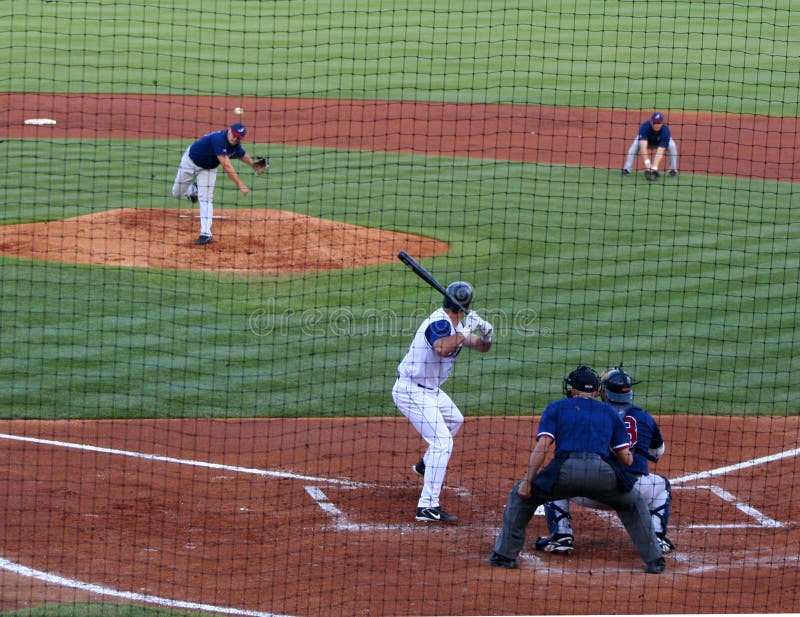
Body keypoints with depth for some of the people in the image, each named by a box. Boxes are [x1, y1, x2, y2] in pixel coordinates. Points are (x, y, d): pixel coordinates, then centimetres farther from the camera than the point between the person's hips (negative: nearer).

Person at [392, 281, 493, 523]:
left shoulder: (455, 325, 8)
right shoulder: (439, 323, -22)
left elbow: (482, 347, 14)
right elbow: (441, 348, -42)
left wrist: (486, 335, -8)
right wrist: (466, 332, -32)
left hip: (429, 390, 11)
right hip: (412, 391, -11)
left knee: (454, 419, 32)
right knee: (442, 441, -19)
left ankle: (426, 465, 48)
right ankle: (428, 507, -23)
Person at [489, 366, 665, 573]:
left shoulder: (556, 408, 21)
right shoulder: (610, 412, 27)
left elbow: (542, 447, 5)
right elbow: (627, 459, 21)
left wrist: (527, 482, 4)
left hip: (566, 470, -2)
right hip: (603, 474, 2)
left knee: (520, 495, 23)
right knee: (634, 503, 31)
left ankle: (505, 555, 15)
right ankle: (654, 560, 20)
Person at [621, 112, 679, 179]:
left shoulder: (665, 130, -37)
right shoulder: (645, 126, -38)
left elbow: (660, 151, -43)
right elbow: (643, 146, -48)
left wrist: (654, 167, -54)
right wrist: (647, 162, -59)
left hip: (660, 142, 0)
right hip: (647, 141, 0)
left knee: (672, 145, -29)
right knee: (635, 144, -31)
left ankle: (673, 170, -11)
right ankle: (627, 169, -24)